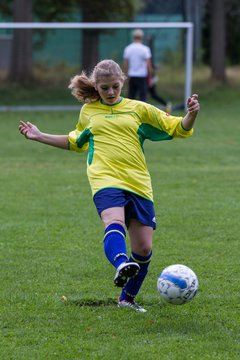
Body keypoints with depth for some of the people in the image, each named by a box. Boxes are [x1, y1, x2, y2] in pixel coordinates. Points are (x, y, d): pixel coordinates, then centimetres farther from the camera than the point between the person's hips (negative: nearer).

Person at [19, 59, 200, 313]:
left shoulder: (139, 109, 14)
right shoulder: (88, 111, 19)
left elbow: (177, 129, 14)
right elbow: (75, 142, 37)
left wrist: (191, 115, -7)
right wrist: (39, 136, 33)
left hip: (138, 184, 2)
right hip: (105, 180, -2)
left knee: (143, 249, -2)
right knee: (114, 222, -34)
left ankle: (127, 298, 19)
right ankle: (121, 266, -62)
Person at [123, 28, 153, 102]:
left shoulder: (127, 49, 2)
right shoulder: (145, 49, -9)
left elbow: (125, 65, 4)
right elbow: (148, 65, -10)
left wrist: (127, 76, 14)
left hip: (131, 77, 4)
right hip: (142, 77, -4)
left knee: (131, 97, 9)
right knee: (142, 98, -2)